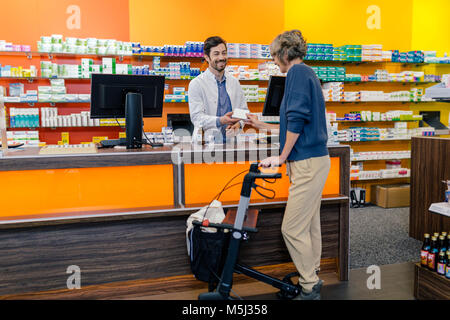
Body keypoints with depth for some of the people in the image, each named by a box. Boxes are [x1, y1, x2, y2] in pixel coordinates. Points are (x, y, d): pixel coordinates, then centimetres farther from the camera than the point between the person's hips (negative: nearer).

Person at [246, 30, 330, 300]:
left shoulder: (298, 71, -9)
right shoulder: (308, 74, 21)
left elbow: (297, 119, -20)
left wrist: (282, 157, -13)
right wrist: (263, 126, 32)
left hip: (308, 162, -10)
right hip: (314, 159, 10)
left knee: (293, 228, -6)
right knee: (310, 225, 15)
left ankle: (309, 289, 6)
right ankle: (312, 280, 26)